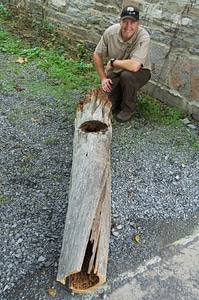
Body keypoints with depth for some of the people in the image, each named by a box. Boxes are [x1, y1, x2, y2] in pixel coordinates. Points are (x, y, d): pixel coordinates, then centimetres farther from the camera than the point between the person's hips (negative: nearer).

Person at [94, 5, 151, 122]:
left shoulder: (143, 37, -29)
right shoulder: (110, 32, -15)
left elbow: (134, 66, -41)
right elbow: (97, 55, -1)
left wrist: (112, 62, -25)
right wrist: (103, 78, -4)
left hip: (139, 72, -3)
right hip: (116, 73, 4)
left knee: (127, 75, -38)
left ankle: (128, 109, -12)